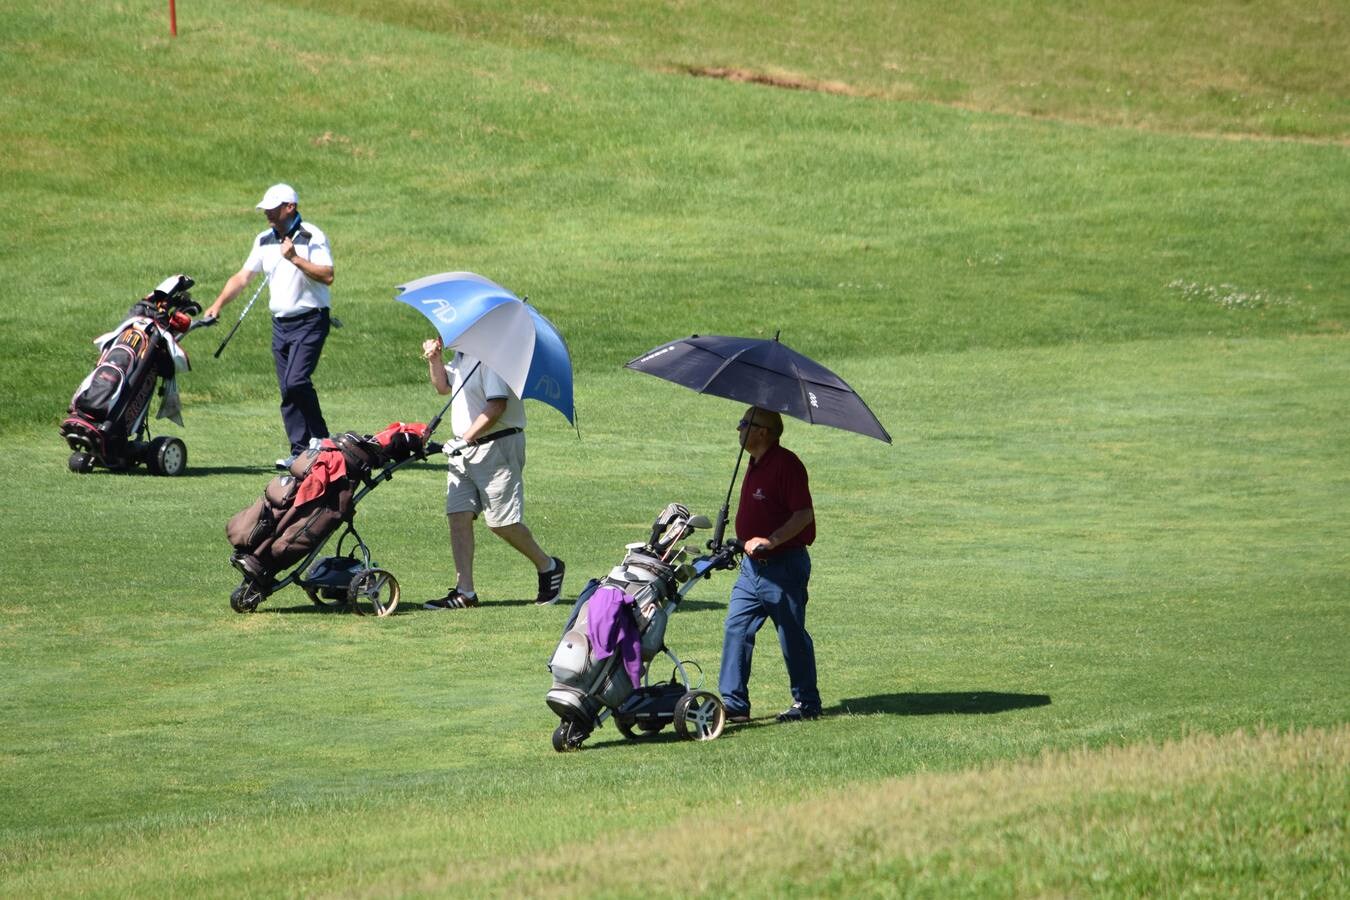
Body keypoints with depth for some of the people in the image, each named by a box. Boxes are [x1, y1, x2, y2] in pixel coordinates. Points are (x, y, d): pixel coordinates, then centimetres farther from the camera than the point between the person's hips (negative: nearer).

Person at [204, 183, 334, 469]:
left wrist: (295, 259, -23)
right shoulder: (264, 240, 11)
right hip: (280, 324, 7)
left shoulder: (311, 237, -8)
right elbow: (243, 277, 13)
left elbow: (327, 275, -18)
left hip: (310, 320, -7)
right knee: (287, 391, 3)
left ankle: (320, 437, -5)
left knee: (296, 381, -21)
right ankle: (300, 451, 6)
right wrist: (218, 304, 3)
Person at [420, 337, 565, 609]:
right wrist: (435, 360, 11)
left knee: (502, 522, -5)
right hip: (464, 448, 9)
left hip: (496, 446, -9)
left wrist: (466, 438, -27)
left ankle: (548, 567, 16)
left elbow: (496, 406, -24)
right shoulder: (461, 354, 13)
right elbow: (443, 387, 29)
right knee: (458, 516, 0)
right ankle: (464, 591, 0)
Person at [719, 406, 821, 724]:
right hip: (752, 566, 9)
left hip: (783, 566, -9)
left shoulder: (786, 464, -16)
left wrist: (771, 541, -29)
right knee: (736, 630, 3)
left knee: (792, 636, 1)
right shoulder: (755, 465, 13)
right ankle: (733, 703, 4)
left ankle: (807, 704, 13)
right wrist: (744, 543, 19)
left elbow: (804, 514, -22)